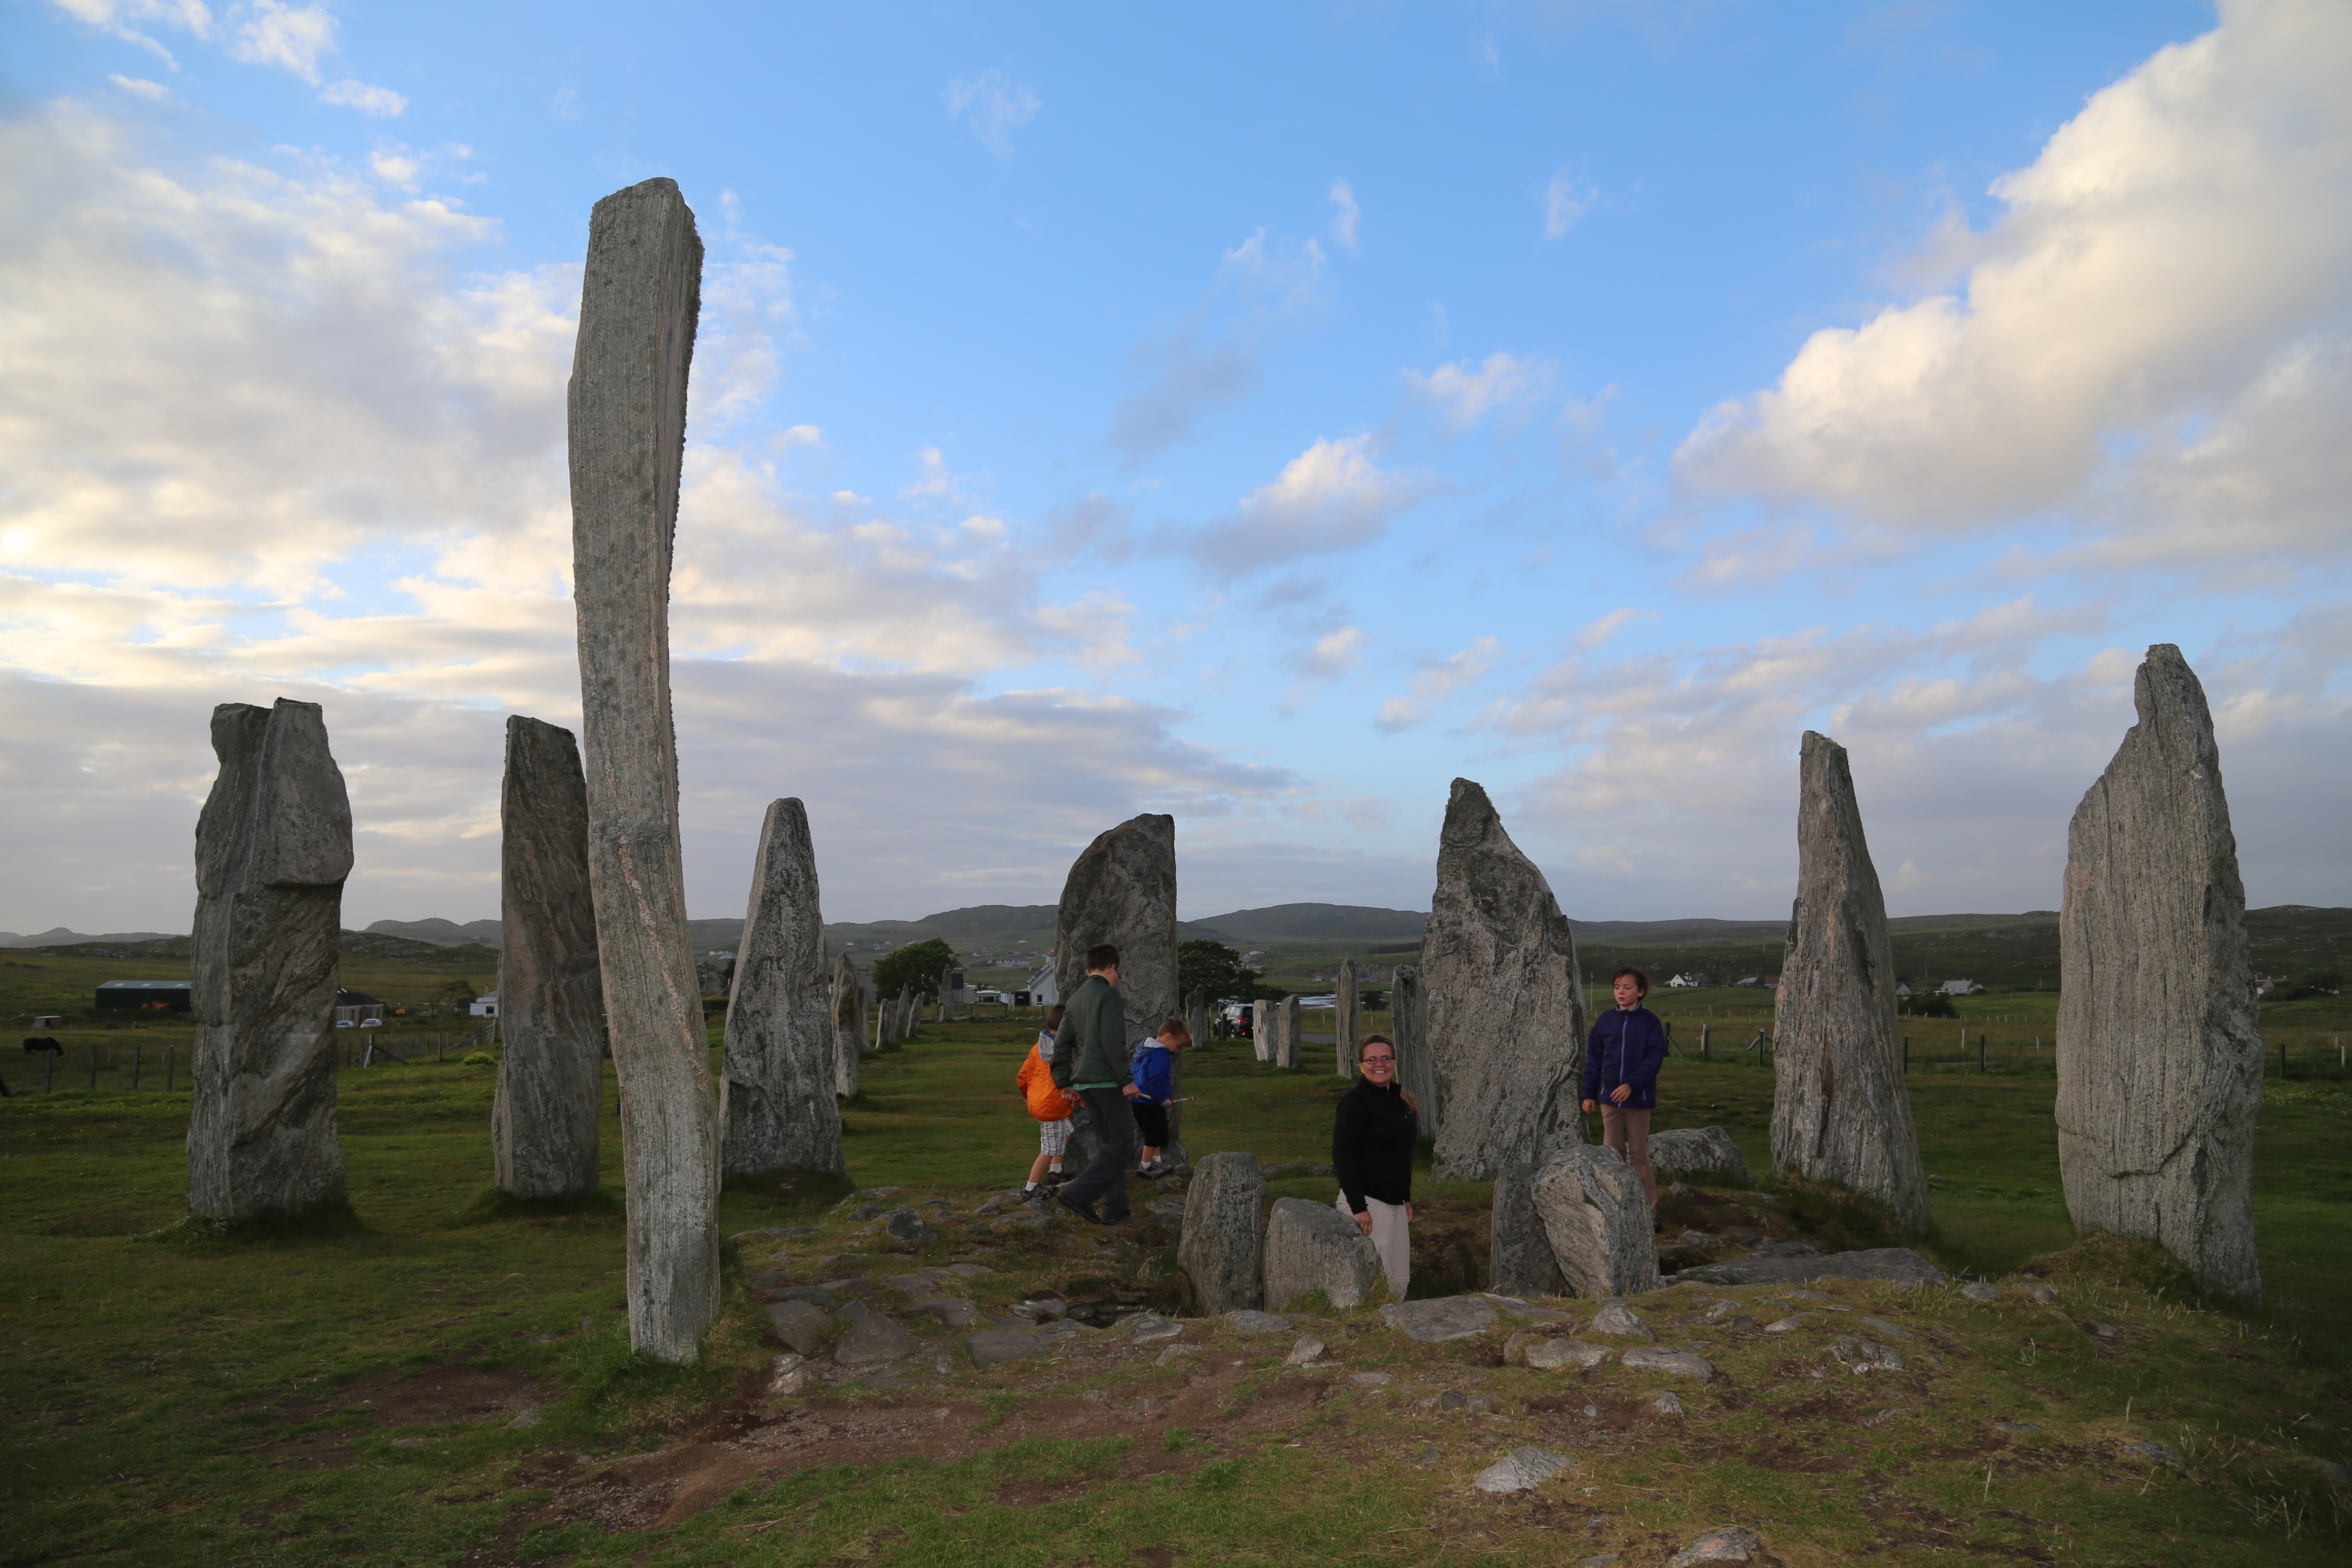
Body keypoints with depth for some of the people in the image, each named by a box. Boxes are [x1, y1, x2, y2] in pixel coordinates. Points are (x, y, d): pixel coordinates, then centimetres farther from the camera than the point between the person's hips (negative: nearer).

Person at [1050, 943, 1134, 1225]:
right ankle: (1078, 1194, -15)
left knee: (1108, 1141, 15)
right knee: (1122, 1141, -4)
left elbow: (1062, 1044, 16)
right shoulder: (1109, 994, -10)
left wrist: (1066, 1082, 22)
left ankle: (1115, 1209, 16)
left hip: (1083, 1082, 9)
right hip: (1106, 1080, -9)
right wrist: (1126, 1080, -14)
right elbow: (1112, 1042, -19)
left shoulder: (1074, 999, 15)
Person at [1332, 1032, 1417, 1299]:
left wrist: (1407, 1199, 20)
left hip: (1395, 1203, 8)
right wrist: (1358, 1207, -22)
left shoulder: (1400, 1101, 14)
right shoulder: (1355, 1100, -12)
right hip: (1368, 1201, -8)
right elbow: (1342, 1154, -17)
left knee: (1399, 1282, 9)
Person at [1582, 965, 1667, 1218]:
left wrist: (1632, 1085, -21)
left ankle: (1648, 1213, 10)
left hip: (1638, 1098, -3)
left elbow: (1655, 1059, -10)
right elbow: (1593, 1059, 9)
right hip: (1609, 1097, 3)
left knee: (1640, 1155, 3)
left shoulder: (1650, 1022, -4)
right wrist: (1589, 1094, 7)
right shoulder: (1605, 1021, 5)